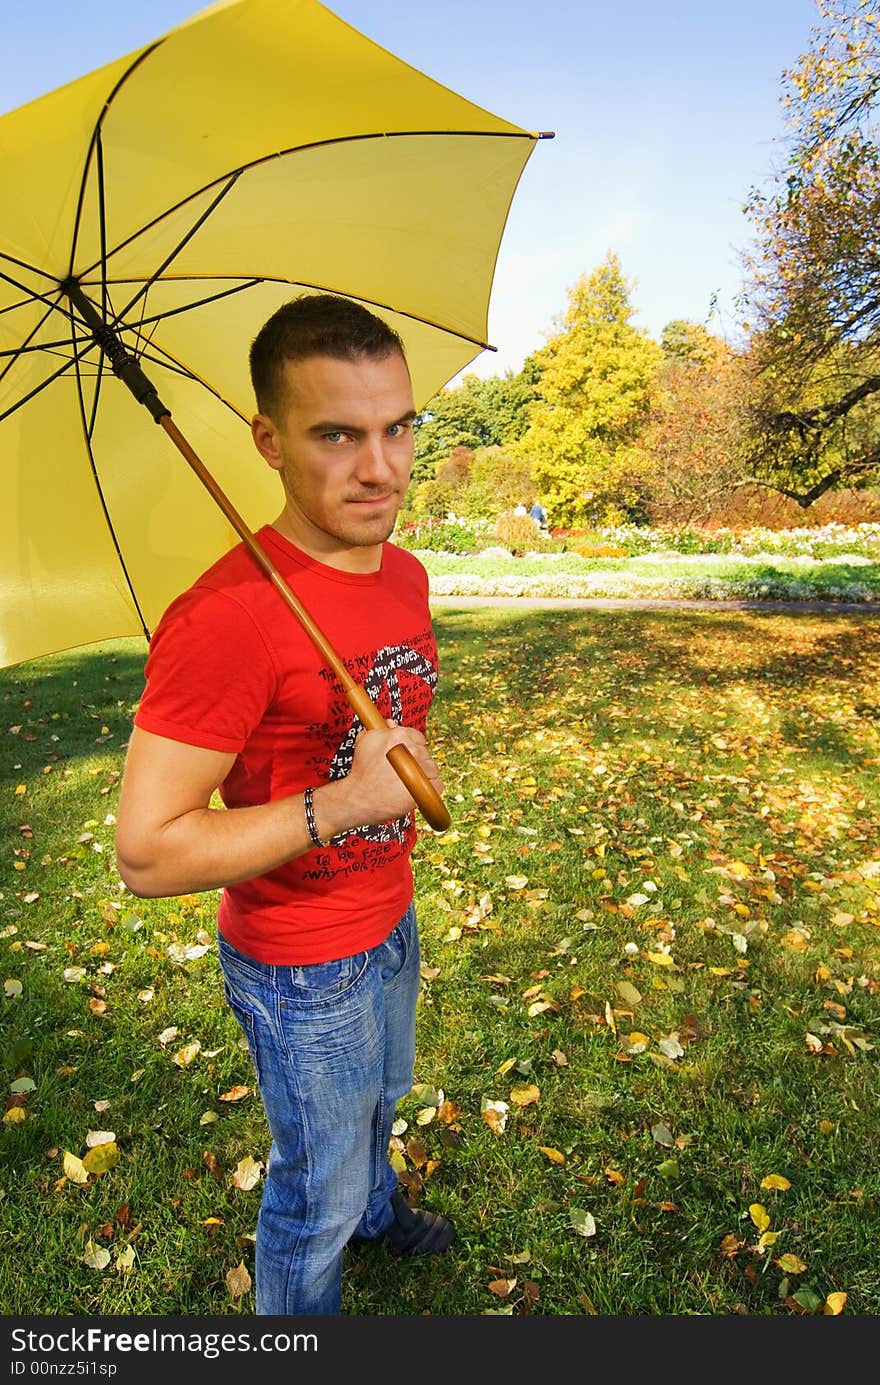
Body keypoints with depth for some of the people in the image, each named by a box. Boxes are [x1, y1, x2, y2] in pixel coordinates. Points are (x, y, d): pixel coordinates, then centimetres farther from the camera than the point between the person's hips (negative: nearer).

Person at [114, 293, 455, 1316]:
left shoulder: (407, 576, -4)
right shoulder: (225, 617, -31)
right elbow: (145, 854, -28)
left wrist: (415, 761, 3)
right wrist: (347, 801, -32)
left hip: (391, 923, 8)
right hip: (299, 966, -7)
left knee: (378, 1103, 34)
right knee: (316, 1190, 19)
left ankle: (375, 1207, 66)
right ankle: (297, 1313, 51)